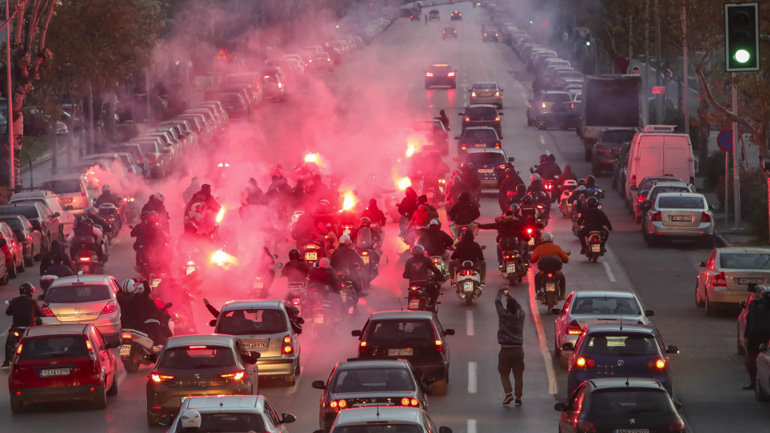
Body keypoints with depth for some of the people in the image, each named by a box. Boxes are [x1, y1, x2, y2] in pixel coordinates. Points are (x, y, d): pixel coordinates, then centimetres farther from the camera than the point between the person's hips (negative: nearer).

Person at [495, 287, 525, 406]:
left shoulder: (503, 315, -10)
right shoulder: (520, 315, -1)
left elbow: (497, 301, 4)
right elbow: (518, 305, 20)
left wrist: (501, 292, 25)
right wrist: (508, 295, 34)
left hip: (505, 350, -2)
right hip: (518, 349, 2)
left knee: (504, 373, 7)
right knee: (518, 375, 6)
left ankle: (508, 393, -12)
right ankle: (518, 398, 5)